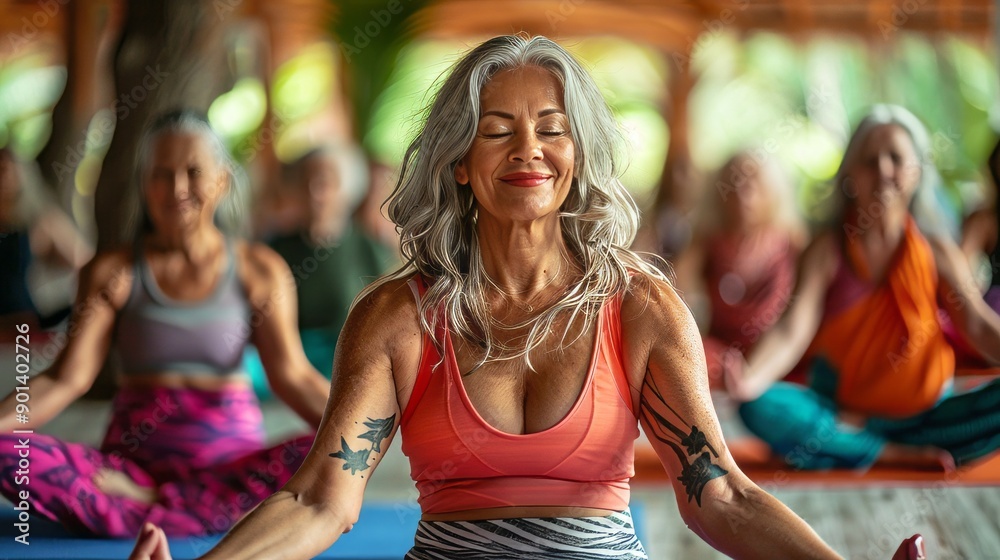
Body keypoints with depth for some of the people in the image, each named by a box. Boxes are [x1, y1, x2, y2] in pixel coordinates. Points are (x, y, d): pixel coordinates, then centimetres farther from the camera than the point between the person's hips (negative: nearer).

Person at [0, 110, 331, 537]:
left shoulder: (260, 272, 5)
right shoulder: (114, 273, 5)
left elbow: (292, 376, -2)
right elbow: (69, 379, -1)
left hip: (231, 460, 0)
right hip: (134, 457, 0)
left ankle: (139, 507, -24)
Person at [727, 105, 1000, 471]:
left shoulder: (937, 251, 3)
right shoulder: (828, 250, -2)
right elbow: (795, 329, -15)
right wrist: (752, 378, -36)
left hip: (925, 415, 1)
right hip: (839, 412, -1)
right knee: (760, 407, -29)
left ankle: (851, 437, -22)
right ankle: (902, 455, -25)